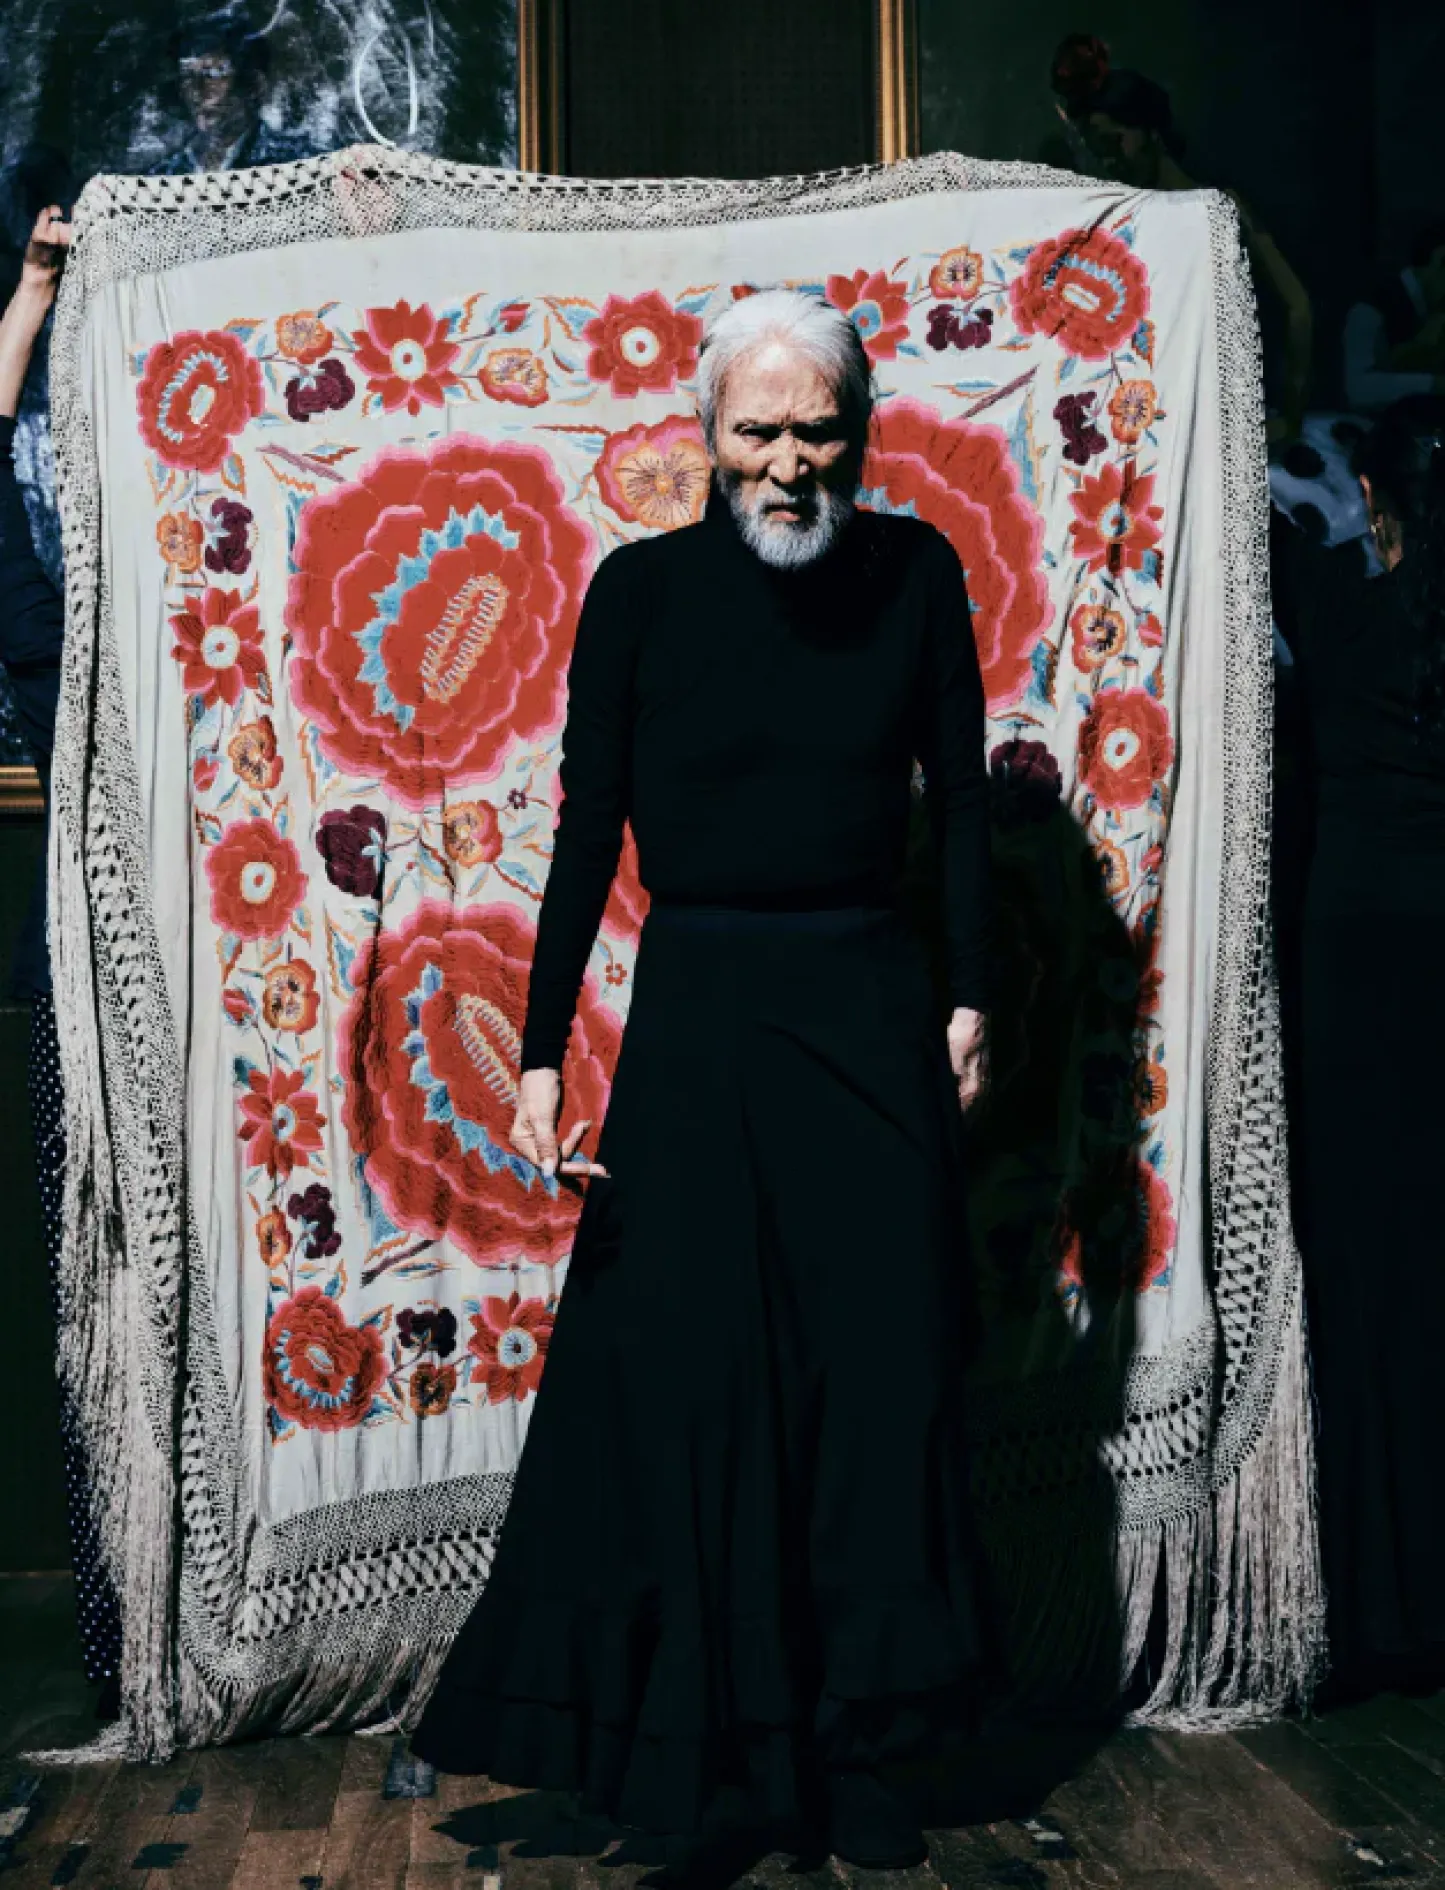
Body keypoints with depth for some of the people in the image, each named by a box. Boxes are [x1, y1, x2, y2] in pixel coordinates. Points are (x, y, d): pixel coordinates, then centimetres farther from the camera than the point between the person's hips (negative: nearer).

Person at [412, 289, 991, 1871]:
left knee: (886, 1367, 4)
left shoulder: (913, 569, 2)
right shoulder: (640, 588, -2)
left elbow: (961, 795, 7)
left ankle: (858, 1751, 19)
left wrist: (967, 998, 2)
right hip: (697, 1010, -1)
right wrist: (542, 1056, -7)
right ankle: (690, 1740, 22)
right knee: (683, 1366, 3)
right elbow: (586, 833, -3)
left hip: (868, 1008, 2)